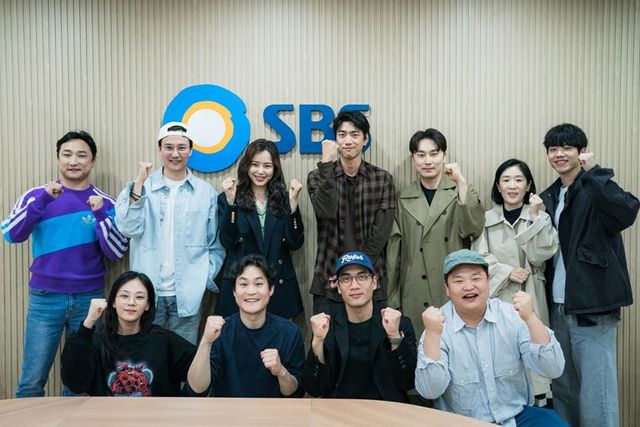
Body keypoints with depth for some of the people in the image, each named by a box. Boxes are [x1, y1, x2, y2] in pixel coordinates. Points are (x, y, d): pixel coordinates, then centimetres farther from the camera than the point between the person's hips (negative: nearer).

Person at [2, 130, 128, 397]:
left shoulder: (106, 203, 3)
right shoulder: (37, 195, 3)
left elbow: (116, 253, -4)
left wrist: (100, 215, -17)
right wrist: (44, 199, -20)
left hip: (89, 298, 1)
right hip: (45, 297, -1)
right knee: (32, 380, 0)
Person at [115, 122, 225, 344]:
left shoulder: (206, 192, 3)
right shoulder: (141, 188, 1)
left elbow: (216, 244, 5)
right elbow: (129, 229, -13)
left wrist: (205, 278, -5)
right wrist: (139, 183, -14)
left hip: (188, 294, 0)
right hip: (148, 292, 0)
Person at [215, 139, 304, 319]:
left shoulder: (283, 198, 6)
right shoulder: (227, 198, 2)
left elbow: (295, 243, -4)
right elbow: (228, 242, -10)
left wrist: (293, 203, -12)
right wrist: (231, 202, -17)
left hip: (279, 285, 2)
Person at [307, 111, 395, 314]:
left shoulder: (382, 179, 3)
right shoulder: (318, 176, 3)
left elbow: (381, 232, -4)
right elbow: (326, 212, -17)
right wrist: (326, 164, -20)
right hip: (328, 279, 0)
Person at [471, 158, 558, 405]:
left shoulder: (540, 217, 7)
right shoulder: (485, 220, 7)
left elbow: (539, 255, -6)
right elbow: (478, 260, 0)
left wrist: (534, 216, -9)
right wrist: (507, 272, -12)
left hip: (529, 299, 0)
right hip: (496, 298, 0)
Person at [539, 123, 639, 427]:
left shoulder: (595, 190, -7)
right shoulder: (548, 198, 12)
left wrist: (593, 172, -27)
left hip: (592, 304, -7)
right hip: (558, 305, 7)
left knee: (596, 389, -3)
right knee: (562, 386, 16)